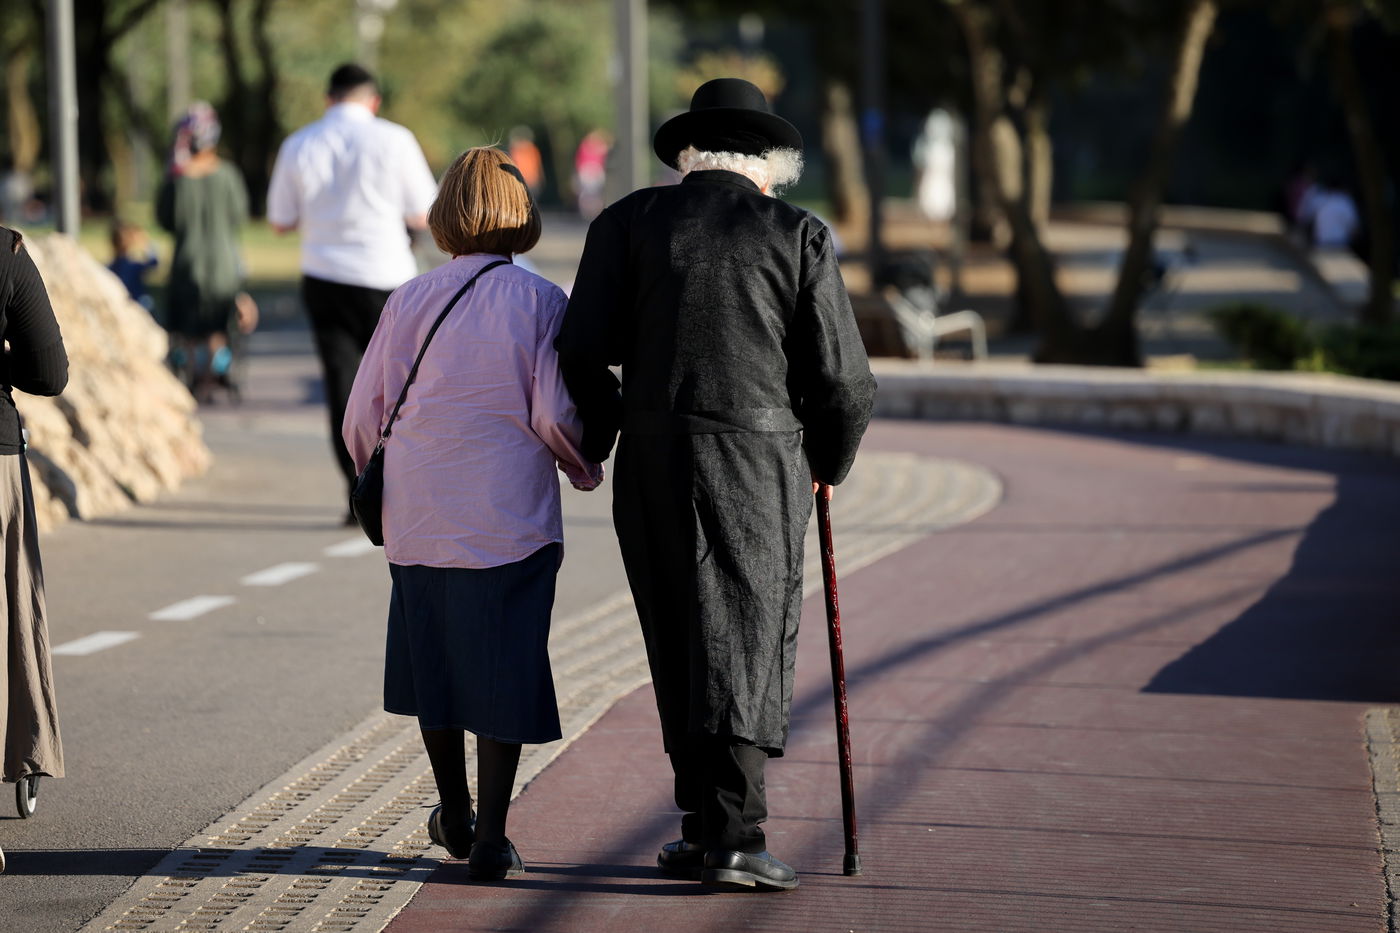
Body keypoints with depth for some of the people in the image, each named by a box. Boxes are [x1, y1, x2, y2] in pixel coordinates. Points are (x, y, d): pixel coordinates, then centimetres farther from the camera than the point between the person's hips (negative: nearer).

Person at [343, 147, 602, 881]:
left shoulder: (409, 301, 1)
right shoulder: (539, 301, -7)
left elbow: (362, 416, 5)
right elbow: (555, 415, -11)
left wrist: (381, 478, 24)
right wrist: (584, 468, 10)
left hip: (419, 517, 3)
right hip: (510, 518, -3)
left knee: (433, 661, 17)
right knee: (502, 673, 4)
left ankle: (454, 820, 30)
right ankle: (490, 839, 3)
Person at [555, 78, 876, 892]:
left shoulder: (629, 223, 4)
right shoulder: (800, 237, 1)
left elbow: (582, 350, -3)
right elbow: (845, 381, -1)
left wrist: (594, 443, 13)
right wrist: (829, 462, 17)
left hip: (653, 460, 2)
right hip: (759, 463, -2)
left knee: (681, 648, 12)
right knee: (746, 643, 1)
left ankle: (715, 825, 16)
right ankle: (729, 837, -8)